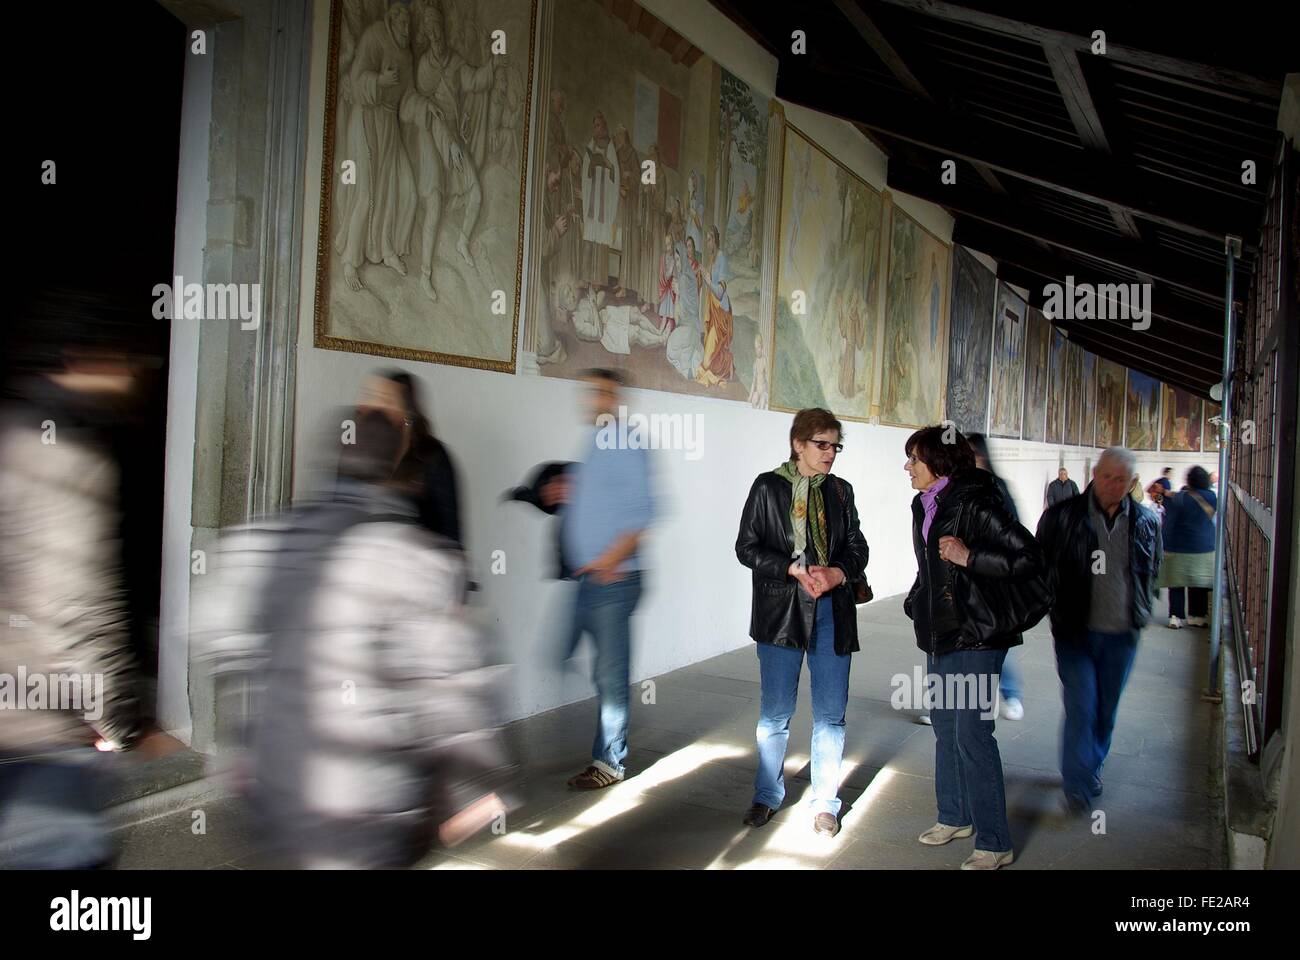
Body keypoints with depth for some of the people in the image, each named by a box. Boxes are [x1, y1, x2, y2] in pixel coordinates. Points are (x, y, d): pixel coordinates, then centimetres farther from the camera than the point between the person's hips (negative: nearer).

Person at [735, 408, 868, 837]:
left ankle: (825, 803, 22)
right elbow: (747, 547, -3)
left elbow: (857, 547, 10)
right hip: (781, 609, -3)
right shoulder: (768, 487, -1)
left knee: (831, 713, 7)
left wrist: (837, 573, -12)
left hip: (832, 611, 3)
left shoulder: (840, 491, 9)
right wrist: (795, 570, -16)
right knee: (775, 711, 6)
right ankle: (767, 795, 25)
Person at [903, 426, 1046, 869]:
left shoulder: (974, 502, -16)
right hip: (939, 634, 9)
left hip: (975, 636, -9)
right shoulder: (924, 505, 11)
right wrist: (915, 602, 14)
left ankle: (994, 843, 6)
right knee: (945, 728, 16)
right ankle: (955, 817, 32)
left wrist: (970, 557, -23)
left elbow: (1029, 558, -19)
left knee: (972, 734, -6)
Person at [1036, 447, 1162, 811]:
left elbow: (1152, 572, 16)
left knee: (1106, 709, 15)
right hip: (1076, 631, -3)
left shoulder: (1146, 522, 1)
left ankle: (1093, 766, 36)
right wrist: (1056, 606, -2)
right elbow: (1040, 565, 1)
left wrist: (1138, 612, 10)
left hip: (1121, 634, 3)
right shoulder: (1063, 516, -8)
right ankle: (1076, 781, 5)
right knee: (1081, 706, -7)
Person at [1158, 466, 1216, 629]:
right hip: (1204, 548, 3)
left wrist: (1165, 546, -2)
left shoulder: (1178, 499, -14)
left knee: (1176, 584, 3)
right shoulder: (1212, 497, 0)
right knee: (1199, 585, 11)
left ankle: (1175, 617, 0)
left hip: (1179, 549, -3)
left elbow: (1169, 523, -12)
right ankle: (1196, 617, 16)